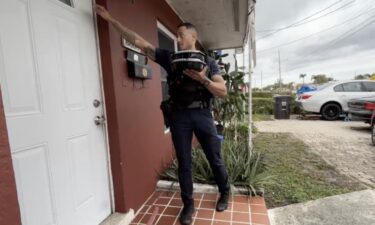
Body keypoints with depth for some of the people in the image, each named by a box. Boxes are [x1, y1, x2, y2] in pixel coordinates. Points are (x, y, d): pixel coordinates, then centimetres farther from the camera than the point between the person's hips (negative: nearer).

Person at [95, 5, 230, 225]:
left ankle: (225, 193, 38)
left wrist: (203, 79, -19)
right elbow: (138, 41, 6)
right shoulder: (169, 57, 6)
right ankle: (188, 205, 28)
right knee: (184, 162, 9)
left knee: (215, 158, 12)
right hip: (179, 116, 1)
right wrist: (111, 19, 6)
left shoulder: (209, 62, 4)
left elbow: (223, 92, -4)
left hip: (203, 114, 0)